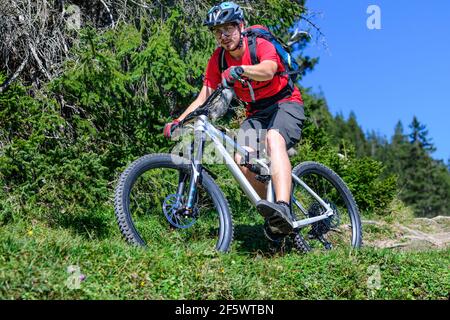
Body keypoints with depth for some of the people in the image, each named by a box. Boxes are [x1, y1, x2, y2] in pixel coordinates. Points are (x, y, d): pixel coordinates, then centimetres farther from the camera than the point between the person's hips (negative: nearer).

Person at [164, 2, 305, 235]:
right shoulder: (218, 59, -2)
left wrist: (240, 69, -56)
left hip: (285, 104, -5)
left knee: (274, 139, -38)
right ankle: (276, 221, -14)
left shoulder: (260, 45, -16)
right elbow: (204, 97, -3)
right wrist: (178, 122, -15)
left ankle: (283, 208, -53)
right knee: (242, 158, -22)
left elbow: (268, 70, -38)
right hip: (256, 113, 5)